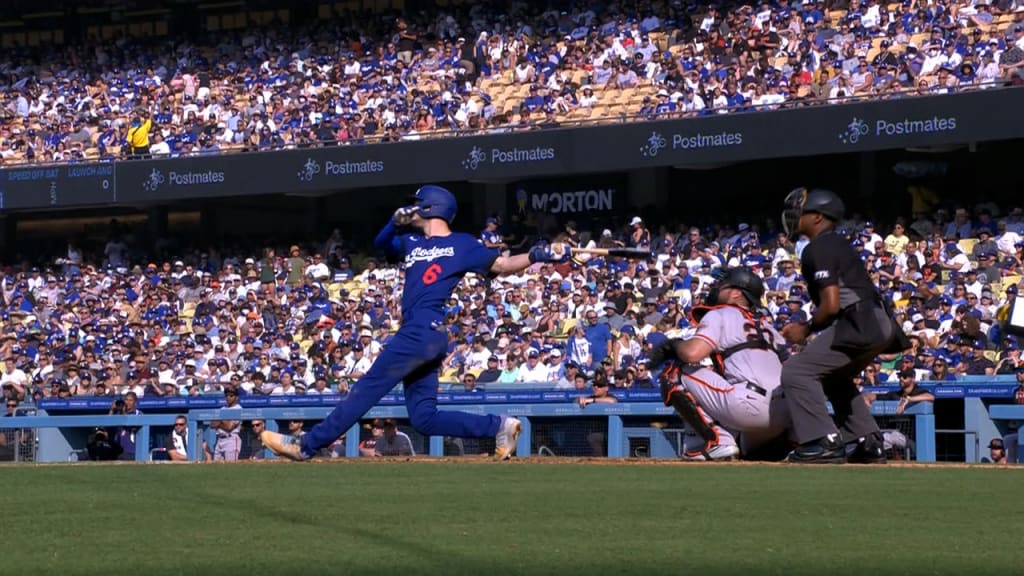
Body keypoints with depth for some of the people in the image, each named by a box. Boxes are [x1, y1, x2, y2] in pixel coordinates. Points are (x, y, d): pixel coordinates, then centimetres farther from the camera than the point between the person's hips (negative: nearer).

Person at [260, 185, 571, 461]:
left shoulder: (462, 245, 2)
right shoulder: (413, 242, 23)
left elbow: (502, 265, 0)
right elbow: (381, 244, 28)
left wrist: (535, 256, -18)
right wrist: (395, 223, 7)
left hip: (424, 332, -9)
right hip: (416, 334, 9)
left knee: (368, 388, -9)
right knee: (424, 417, 3)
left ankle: (309, 445, -9)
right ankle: (497, 426, 0)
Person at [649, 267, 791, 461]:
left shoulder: (720, 314, 6)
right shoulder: (766, 324, 27)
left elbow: (692, 353, -11)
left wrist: (674, 344, 11)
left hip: (750, 405, -8)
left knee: (675, 376, 2)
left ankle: (716, 441, -6)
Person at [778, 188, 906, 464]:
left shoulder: (818, 249, -9)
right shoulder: (838, 244, 23)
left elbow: (831, 304, -16)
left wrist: (806, 330, -1)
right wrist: (805, 326, 20)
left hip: (860, 326, -11)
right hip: (881, 326, 11)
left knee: (796, 371, -11)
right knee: (833, 376, 30)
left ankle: (825, 442, -17)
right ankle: (869, 443, 25)